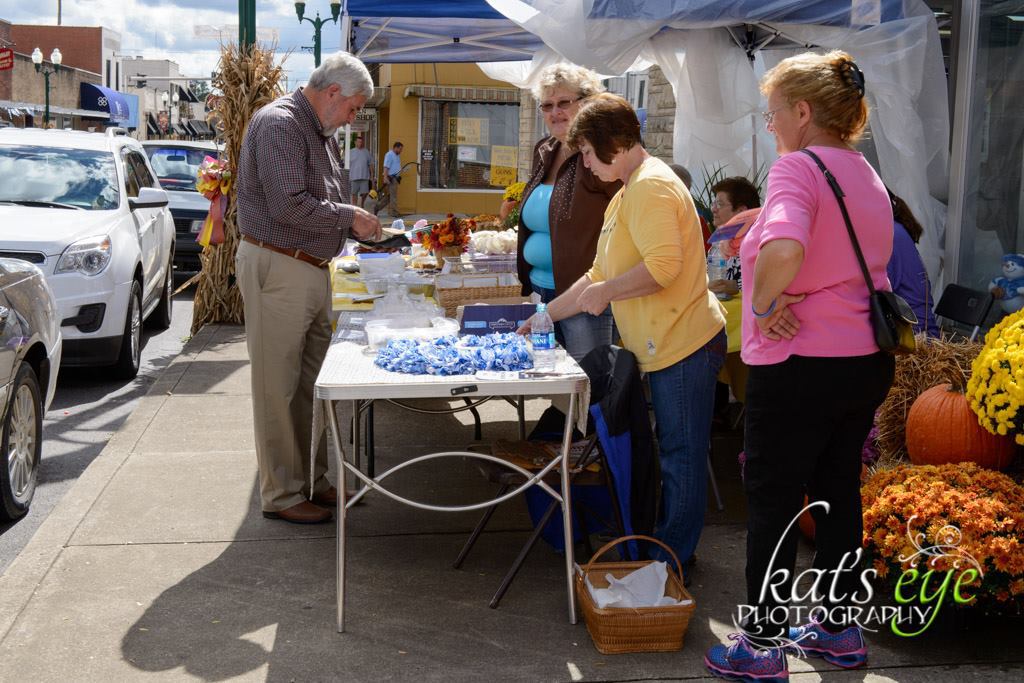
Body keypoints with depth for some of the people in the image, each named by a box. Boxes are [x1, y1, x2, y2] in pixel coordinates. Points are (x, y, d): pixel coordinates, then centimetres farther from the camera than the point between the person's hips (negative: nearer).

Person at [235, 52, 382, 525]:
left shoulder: (320, 131, 17)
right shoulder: (280, 124, -15)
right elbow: (289, 205, -23)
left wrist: (357, 226, 7)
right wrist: (349, 217, -13)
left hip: (311, 269, 10)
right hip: (277, 268, -10)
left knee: (309, 383, 15)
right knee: (279, 388, -1)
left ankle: (311, 478, 26)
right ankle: (281, 495, 7)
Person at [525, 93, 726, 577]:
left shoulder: (650, 185, -14)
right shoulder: (624, 196, 19)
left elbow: (663, 265, -27)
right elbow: (600, 277, 25)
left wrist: (605, 292, -14)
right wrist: (545, 317, 24)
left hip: (684, 343, -10)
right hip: (664, 346, 10)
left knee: (680, 454, 0)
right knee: (674, 451, 17)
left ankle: (671, 560, 8)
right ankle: (667, 546, 26)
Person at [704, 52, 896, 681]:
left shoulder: (797, 168, -16)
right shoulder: (867, 174, 12)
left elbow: (784, 250, -37)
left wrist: (764, 305, -20)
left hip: (800, 365, -8)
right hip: (868, 361, 8)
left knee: (773, 503, 4)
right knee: (839, 493, 18)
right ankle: (840, 629, 30)